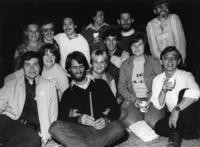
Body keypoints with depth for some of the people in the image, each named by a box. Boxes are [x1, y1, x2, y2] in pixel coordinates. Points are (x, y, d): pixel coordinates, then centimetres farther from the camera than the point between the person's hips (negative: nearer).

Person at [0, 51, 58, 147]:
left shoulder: (49, 86, 19)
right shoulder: (11, 85, 21)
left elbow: (53, 115, 15)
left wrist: (46, 135, 0)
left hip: (31, 128, 1)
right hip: (9, 121, 0)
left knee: (34, 138, -35)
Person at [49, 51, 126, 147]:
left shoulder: (101, 84, 18)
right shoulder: (68, 94, 18)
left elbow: (115, 109, 11)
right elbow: (61, 118, 4)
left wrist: (106, 119, -11)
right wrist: (78, 119, -16)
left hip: (102, 129, 1)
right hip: (79, 130, 0)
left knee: (118, 127, -32)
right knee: (55, 128, -26)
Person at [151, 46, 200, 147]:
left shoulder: (186, 75, -12)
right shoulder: (157, 80, 1)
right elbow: (158, 106, -5)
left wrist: (177, 109, -38)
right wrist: (163, 90, -23)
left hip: (189, 117, -2)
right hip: (172, 116, 3)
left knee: (184, 91, -30)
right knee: (159, 127, -28)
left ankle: (176, 134, -21)